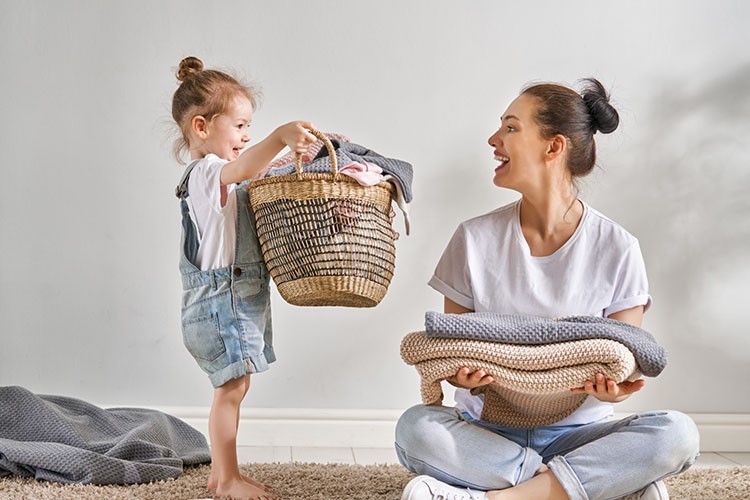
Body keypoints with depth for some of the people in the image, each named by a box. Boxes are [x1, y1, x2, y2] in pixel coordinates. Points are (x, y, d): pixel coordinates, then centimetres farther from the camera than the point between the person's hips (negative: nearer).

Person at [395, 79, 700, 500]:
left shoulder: (617, 249, -3)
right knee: (415, 428, -30)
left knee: (677, 434, -27)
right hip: (488, 429, 1)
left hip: (577, 432, 0)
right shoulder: (475, 240, 0)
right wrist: (463, 375, -22)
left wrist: (613, 389, -24)